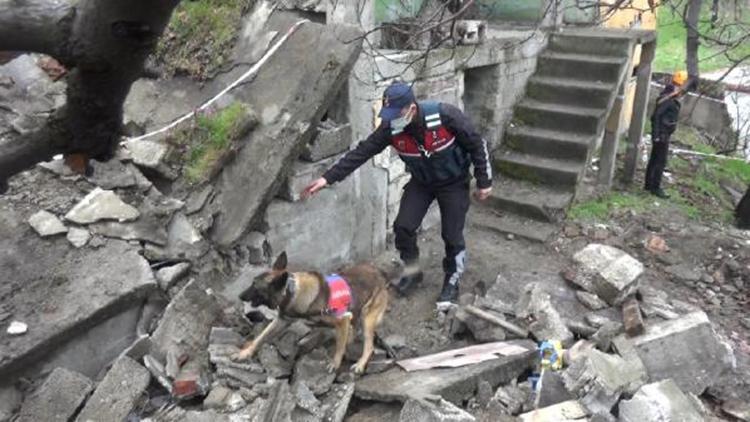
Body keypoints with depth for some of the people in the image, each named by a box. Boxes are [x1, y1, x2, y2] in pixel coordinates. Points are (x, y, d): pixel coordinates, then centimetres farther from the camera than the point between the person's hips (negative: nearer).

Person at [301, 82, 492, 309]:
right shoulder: (390, 128, -21)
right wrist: (327, 178, -24)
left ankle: (452, 281, 22)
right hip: (421, 182, 3)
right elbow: (361, 152, -18)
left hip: (454, 183, -3)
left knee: (452, 235, -3)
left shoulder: (444, 115, -32)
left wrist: (484, 182, -13)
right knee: (403, 226, -7)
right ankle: (412, 271, 20)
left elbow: (477, 144, -19)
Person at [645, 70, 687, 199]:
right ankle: (655, 188, -2)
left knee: (654, 159, 14)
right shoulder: (668, 98, -18)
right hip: (661, 134, -10)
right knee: (661, 161, -7)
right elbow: (657, 115, -23)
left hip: (664, 133, 10)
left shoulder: (672, 97, 12)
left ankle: (649, 184, 23)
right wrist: (656, 134, -24)